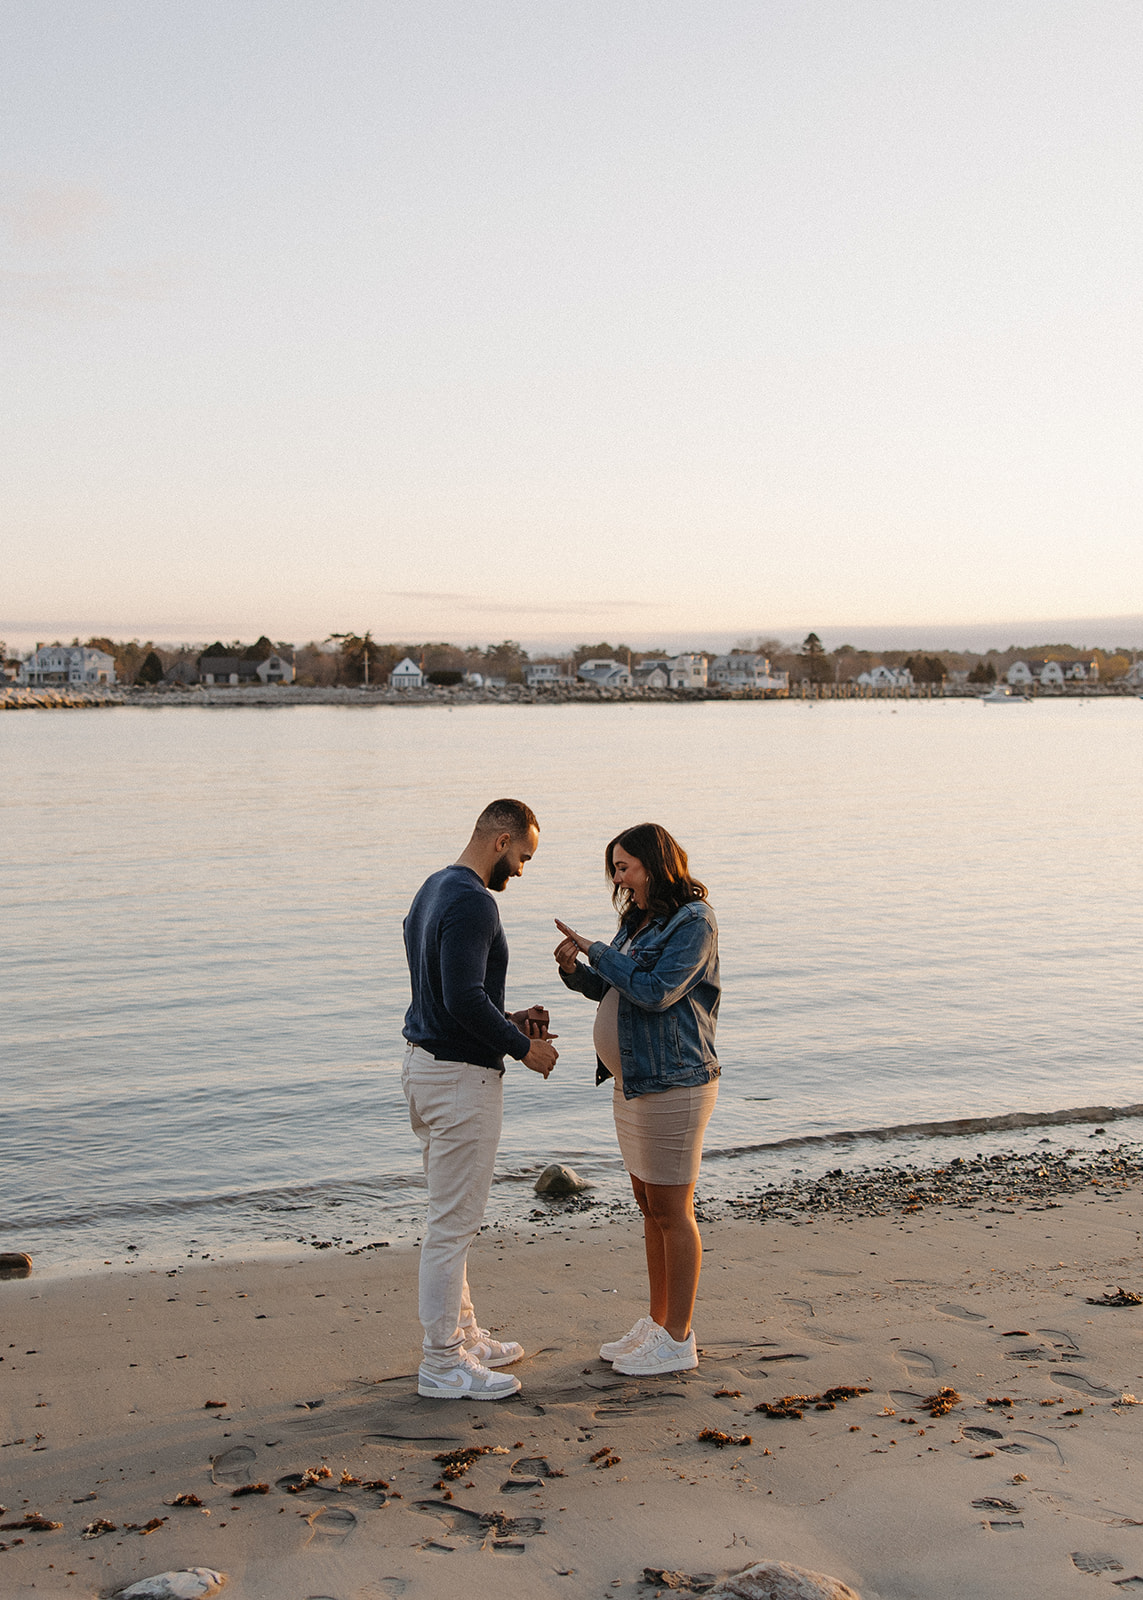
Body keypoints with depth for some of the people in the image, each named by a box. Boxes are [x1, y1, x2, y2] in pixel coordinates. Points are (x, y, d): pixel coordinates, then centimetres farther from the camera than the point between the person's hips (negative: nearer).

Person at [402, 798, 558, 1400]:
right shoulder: (471, 902, -20)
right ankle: (442, 1365, 6)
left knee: (453, 1217, 19)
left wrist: (508, 1021, 13)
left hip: (426, 1062, 11)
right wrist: (524, 1047, -15)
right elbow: (464, 997, -27)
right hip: (461, 1076, -11)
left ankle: (463, 1335, 30)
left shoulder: (432, 890, 13)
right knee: (453, 1222, -2)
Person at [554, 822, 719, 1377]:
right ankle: (657, 1324, 26)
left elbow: (656, 992, -23)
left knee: (672, 1212, -1)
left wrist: (596, 951, -16)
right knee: (650, 1208, 15)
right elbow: (615, 991, 18)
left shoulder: (694, 922, -14)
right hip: (633, 1082, 9)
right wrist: (576, 971, -1)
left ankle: (679, 1340, 8)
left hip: (672, 1085, -9)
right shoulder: (640, 920, 12)